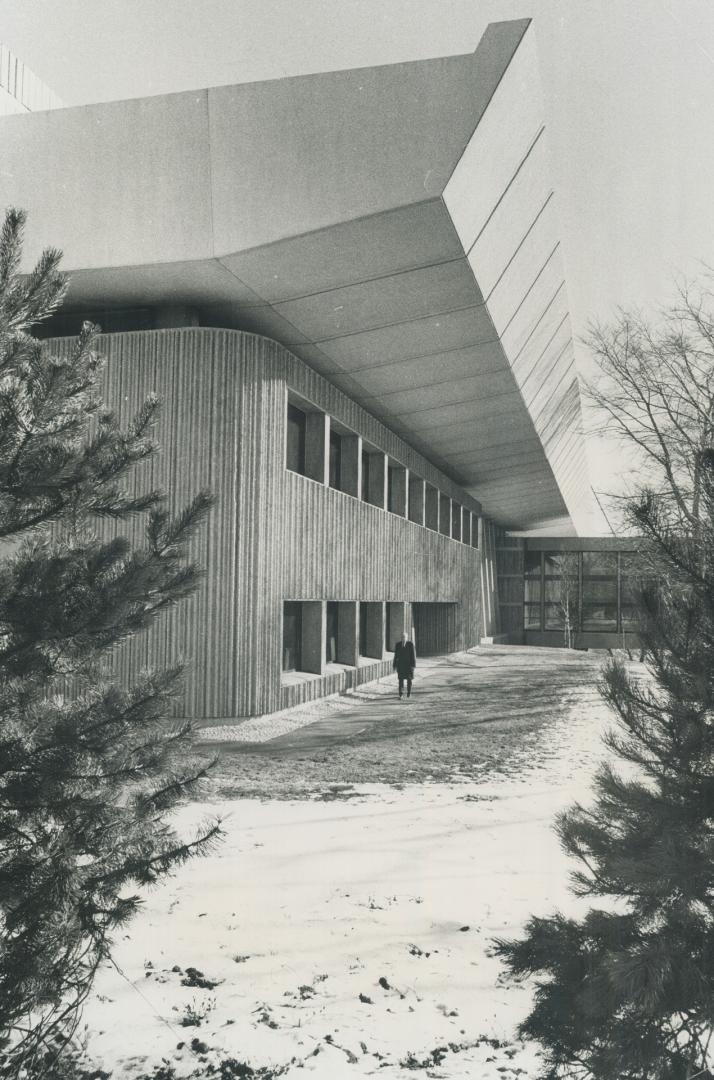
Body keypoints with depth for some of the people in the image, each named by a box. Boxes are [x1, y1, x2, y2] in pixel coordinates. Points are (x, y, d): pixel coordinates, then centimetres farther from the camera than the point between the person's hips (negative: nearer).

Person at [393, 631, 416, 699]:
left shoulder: (411, 644, -4)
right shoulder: (397, 644, 5)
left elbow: (413, 655, -5)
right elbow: (396, 655, 7)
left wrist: (413, 665, -10)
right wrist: (395, 665, 3)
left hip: (408, 664, -1)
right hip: (400, 665, 1)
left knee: (409, 679, 6)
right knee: (401, 679, -4)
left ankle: (409, 693, 17)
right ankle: (401, 693, -6)